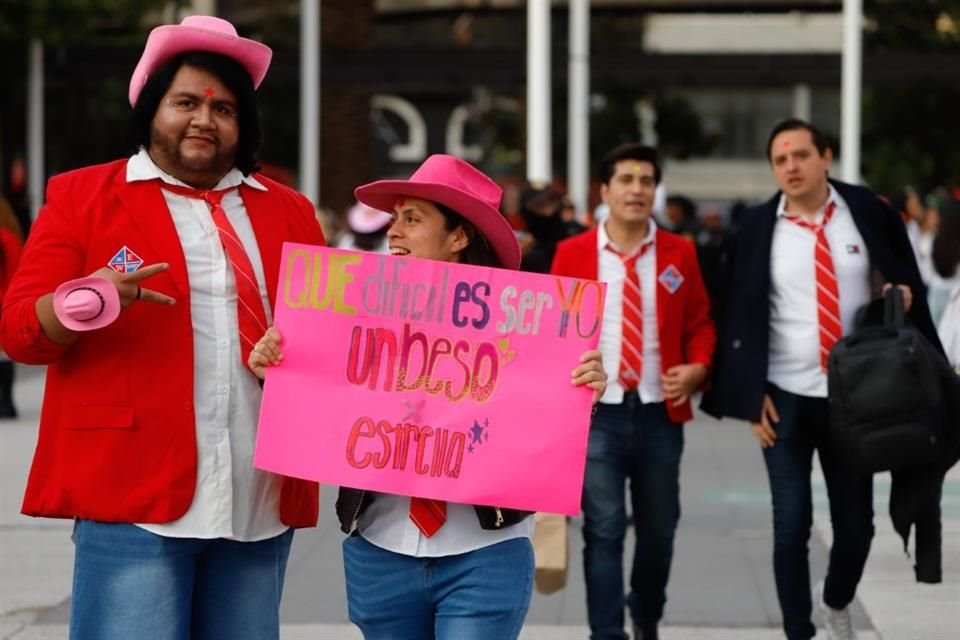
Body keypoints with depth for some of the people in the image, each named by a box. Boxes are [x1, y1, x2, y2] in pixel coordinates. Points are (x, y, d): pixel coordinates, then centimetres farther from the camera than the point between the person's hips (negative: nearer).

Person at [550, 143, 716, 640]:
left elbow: (700, 323, 10)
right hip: (596, 412, -2)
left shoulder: (679, 253, 5)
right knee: (604, 529, -5)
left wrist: (697, 367, -8)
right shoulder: (572, 254, 1)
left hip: (660, 412, 2)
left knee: (659, 528, 14)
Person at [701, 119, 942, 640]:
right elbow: (741, 315, -3)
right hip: (787, 397, -1)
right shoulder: (757, 227, -4)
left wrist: (902, 296, -15)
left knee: (856, 520, 10)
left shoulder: (868, 212, -2)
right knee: (791, 523, -1)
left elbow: (906, 280, 9)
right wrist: (751, 395, -9)